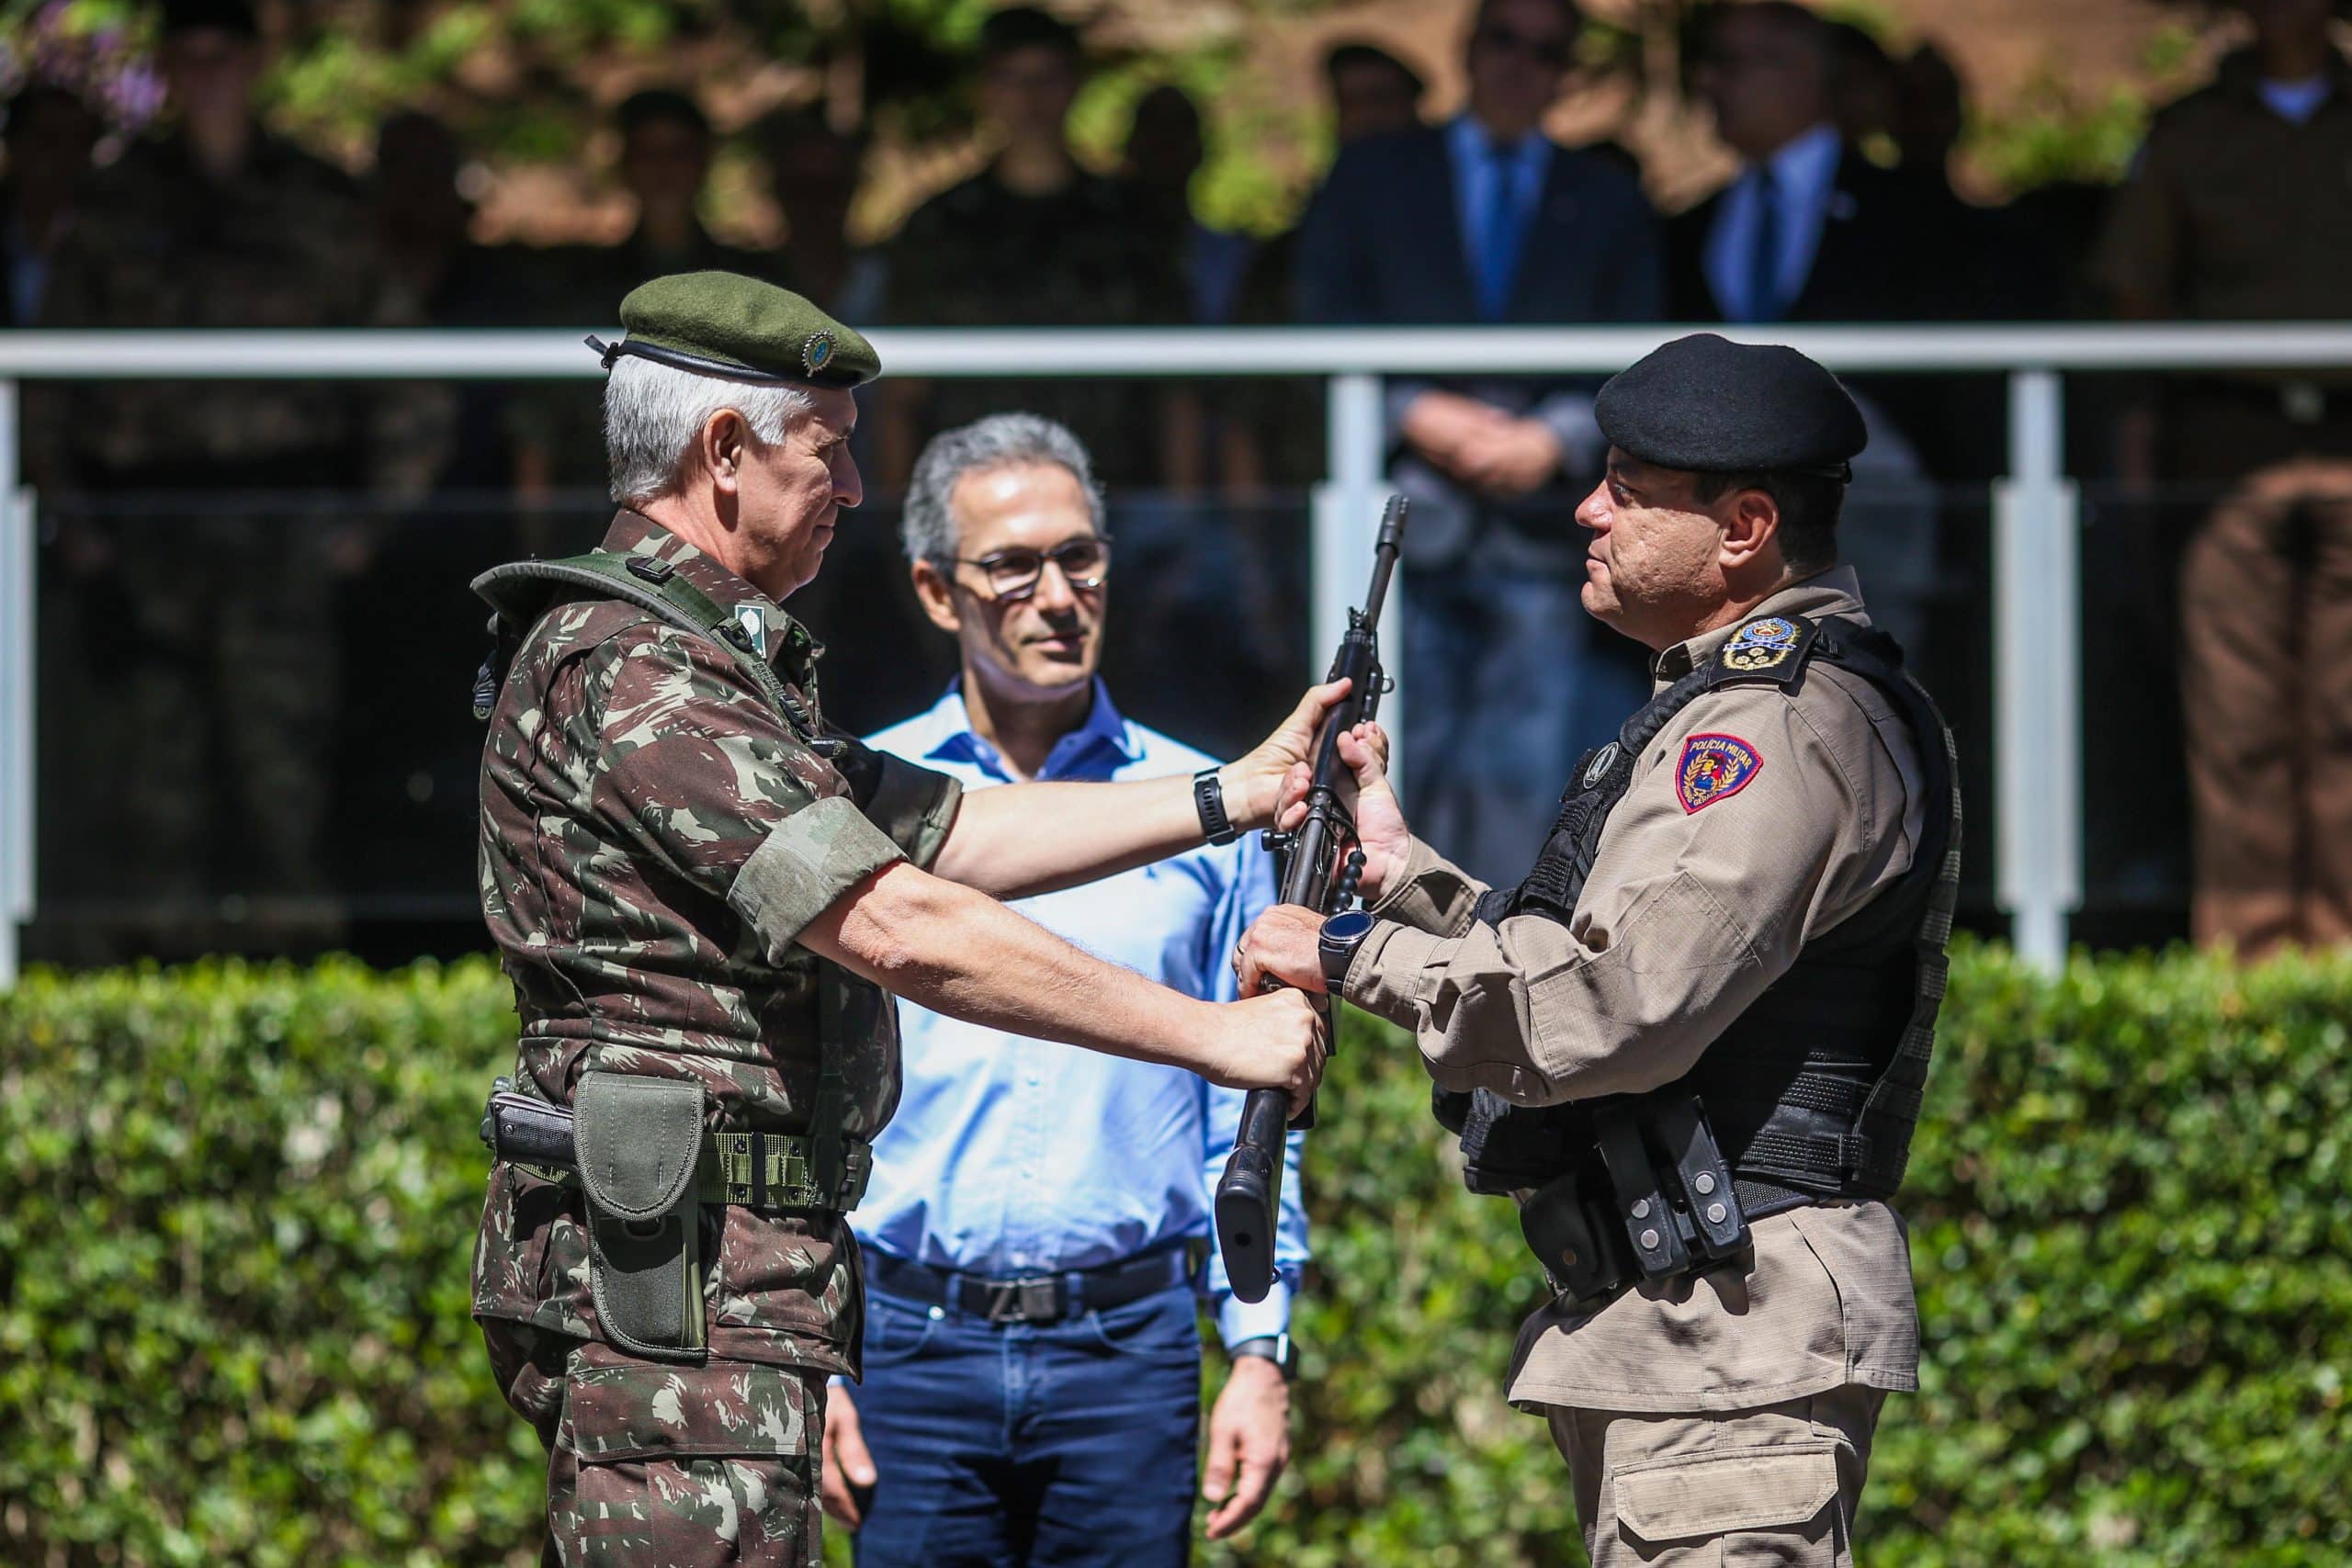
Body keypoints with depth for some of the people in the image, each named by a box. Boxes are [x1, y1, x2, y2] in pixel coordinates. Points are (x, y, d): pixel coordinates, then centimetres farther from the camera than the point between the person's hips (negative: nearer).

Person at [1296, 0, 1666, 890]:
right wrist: (1415, 415, -9)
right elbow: (1325, 322, 6)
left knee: (1523, 771, -5)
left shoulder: (1609, 203, 16)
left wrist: (1557, 438, -9)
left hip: (1538, 524, 1)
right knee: (1400, 757, -5)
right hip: (1410, 510, -1)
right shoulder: (1374, 175, 14)